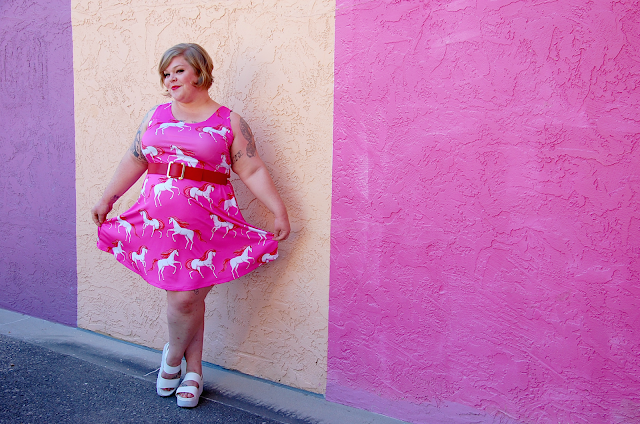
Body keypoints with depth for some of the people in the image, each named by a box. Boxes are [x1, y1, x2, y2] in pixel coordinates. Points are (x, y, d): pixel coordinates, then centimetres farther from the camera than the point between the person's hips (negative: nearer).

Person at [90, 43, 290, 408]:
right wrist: (107, 200, 22)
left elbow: (253, 172, 2)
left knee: (186, 297, -6)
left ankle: (173, 358, 24)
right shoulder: (155, 117, 15)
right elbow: (134, 162, 20)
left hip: (205, 225, -3)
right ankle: (193, 371, 20)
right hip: (159, 222, 3)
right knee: (182, 296, 0)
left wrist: (280, 213, -2)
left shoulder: (230, 123, 4)